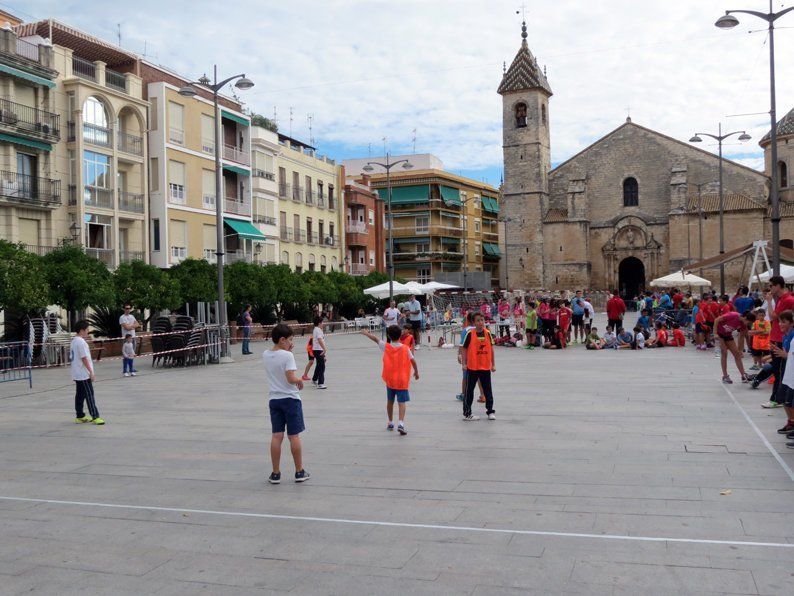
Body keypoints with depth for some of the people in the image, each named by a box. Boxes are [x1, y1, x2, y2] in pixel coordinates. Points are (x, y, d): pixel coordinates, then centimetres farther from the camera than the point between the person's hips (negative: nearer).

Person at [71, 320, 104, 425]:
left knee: (80, 395, 13)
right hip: (84, 374, -10)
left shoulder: (73, 341, 14)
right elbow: (84, 358, -20)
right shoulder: (81, 342, -17)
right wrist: (91, 372, -17)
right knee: (89, 395, -8)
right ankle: (95, 417, -7)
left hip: (77, 374, 10)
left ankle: (80, 416, 17)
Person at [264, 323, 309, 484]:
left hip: (274, 400, 5)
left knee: (276, 436, 7)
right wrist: (300, 381, -2)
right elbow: (291, 378, -21)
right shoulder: (287, 356, -15)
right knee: (294, 436, 4)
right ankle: (299, 472, 13)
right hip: (290, 399, -5)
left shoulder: (266, 355, 4)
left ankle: (275, 473, 9)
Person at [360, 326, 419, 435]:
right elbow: (413, 360, -5)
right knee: (402, 402, -6)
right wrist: (416, 372, 11)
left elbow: (376, 339, 9)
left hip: (389, 379, 2)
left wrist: (366, 333, 26)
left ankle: (390, 423, 30)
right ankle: (400, 423, -22)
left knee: (390, 401, 19)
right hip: (402, 380, -2)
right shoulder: (405, 348, -8)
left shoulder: (386, 347, -4)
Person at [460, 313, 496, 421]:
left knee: (488, 390, 11)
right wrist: (463, 363, -10)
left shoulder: (487, 333, 1)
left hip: (486, 367, 3)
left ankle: (490, 411, 23)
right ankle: (467, 413, 12)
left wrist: (493, 364, 7)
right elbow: (464, 349, -4)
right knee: (469, 390, 4)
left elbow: (491, 349, 8)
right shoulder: (470, 334, -8)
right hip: (472, 367, -3)